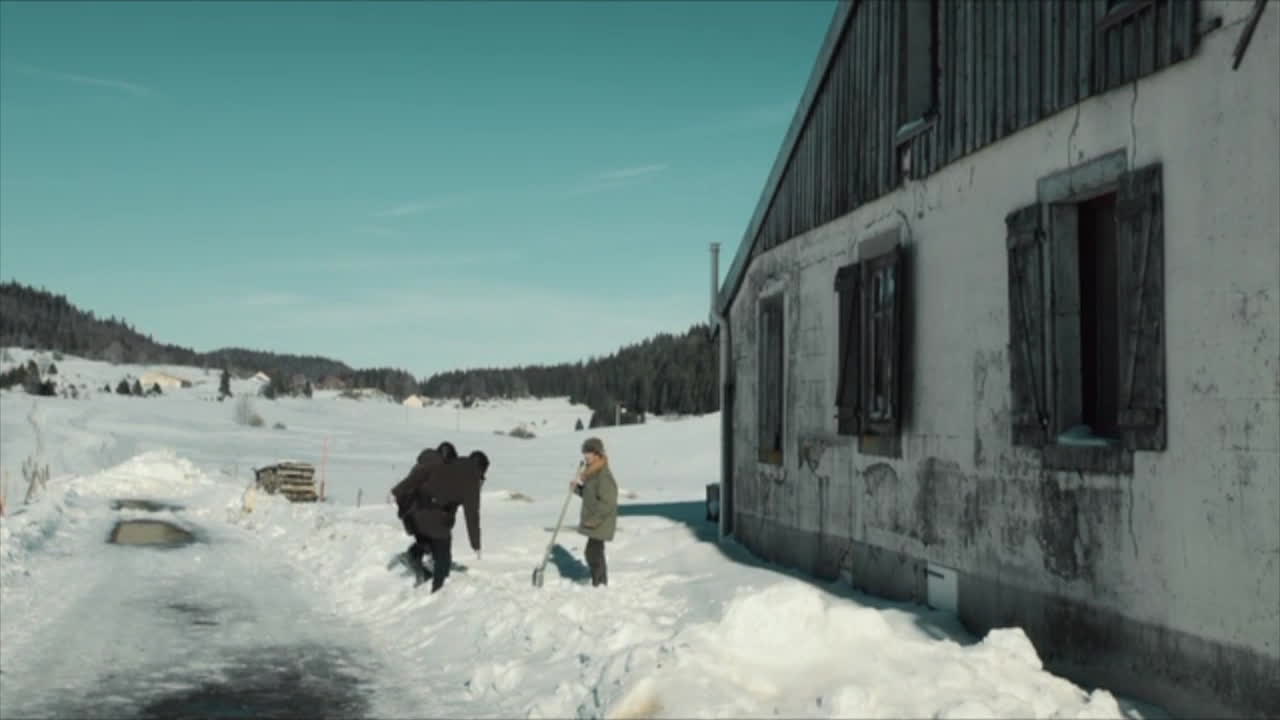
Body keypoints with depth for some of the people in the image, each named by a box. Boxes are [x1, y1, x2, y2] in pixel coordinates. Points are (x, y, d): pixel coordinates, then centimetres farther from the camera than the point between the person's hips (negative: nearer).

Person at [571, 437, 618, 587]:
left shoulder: (604, 476, -21)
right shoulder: (592, 473, 10)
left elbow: (607, 503, -25)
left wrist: (593, 520, -22)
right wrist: (577, 487, 2)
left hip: (600, 524, -10)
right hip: (593, 523, 10)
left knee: (592, 553, -12)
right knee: (596, 553, 17)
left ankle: (597, 584, -6)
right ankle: (603, 583, 28)